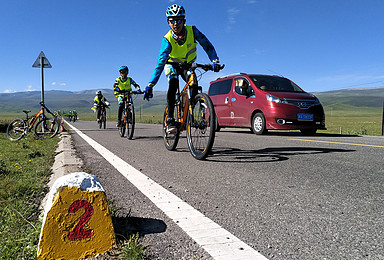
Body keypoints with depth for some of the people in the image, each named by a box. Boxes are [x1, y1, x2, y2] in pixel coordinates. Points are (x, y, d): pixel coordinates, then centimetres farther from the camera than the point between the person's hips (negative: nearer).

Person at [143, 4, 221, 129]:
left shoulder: (192, 30, -24)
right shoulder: (167, 40, -30)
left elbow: (207, 45, -24)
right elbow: (160, 63, -38)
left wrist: (215, 61, -42)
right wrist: (150, 85, -48)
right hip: (172, 65, -3)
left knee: (194, 85, -19)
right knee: (173, 85, -30)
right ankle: (170, 119, -25)